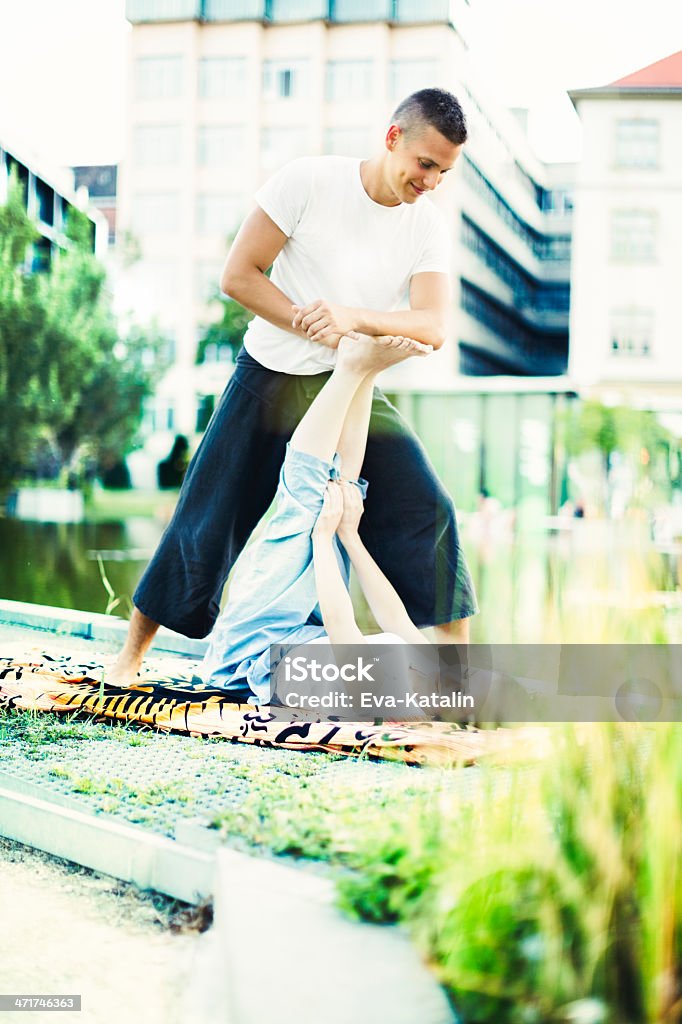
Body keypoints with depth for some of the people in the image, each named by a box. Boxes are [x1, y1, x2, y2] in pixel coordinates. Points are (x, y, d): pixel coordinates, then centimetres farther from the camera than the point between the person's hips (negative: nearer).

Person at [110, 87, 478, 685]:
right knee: (206, 521, 2)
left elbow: (431, 328, -16)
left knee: (425, 509, -11)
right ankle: (133, 651, 20)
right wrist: (314, 328, -17)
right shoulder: (310, 181, -14)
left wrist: (352, 317, -33)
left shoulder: (427, 227, -5)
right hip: (268, 379, -2)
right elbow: (238, 275, -12)